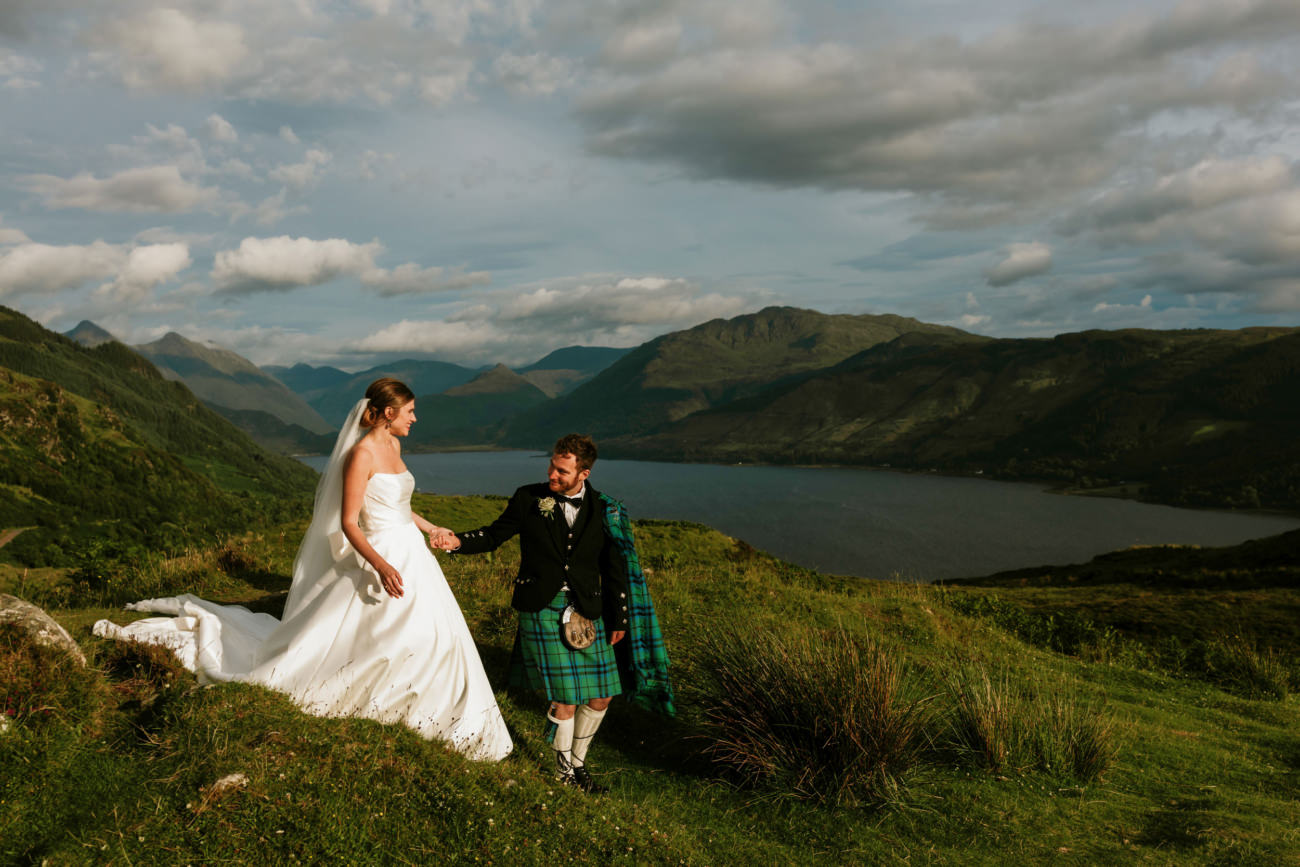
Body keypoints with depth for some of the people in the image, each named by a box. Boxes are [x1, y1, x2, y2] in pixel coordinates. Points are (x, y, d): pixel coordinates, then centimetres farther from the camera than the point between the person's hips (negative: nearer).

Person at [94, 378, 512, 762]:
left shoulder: (392, 446, 8)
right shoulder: (361, 453, -20)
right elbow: (348, 522, -22)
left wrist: (429, 528, 32)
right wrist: (380, 565, -35)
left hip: (410, 556, 9)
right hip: (380, 559, -9)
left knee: (437, 634, 11)